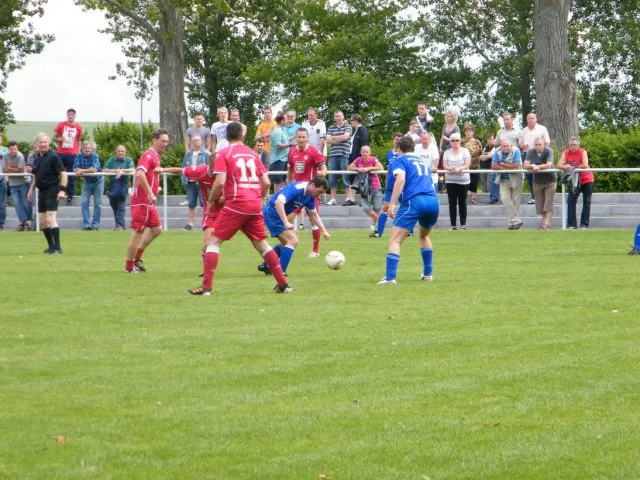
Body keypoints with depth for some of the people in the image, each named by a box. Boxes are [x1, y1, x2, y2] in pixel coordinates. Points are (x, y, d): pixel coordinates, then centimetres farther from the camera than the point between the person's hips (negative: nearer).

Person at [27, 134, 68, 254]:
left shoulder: (53, 157, -11)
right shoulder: (37, 158, 11)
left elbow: (63, 173, -15)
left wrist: (62, 190, -24)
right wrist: (31, 189, 20)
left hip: (51, 191, -8)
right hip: (41, 192, 8)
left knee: (50, 219, -15)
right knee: (42, 222, 9)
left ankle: (57, 247, -14)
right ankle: (51, 247, 18)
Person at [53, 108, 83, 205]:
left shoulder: (78, 127, 6)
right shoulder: (61, 125, 2)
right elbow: (54, 137, 8)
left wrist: (79, 152, 11)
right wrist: (60, 139, -14)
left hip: (73, 154, 0)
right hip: (61, 154, 0)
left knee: (71, 176, 0)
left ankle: (70, 197, 5)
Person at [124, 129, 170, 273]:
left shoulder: (156, 156, 16)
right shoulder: (149, 155, -14)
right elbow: (140, 174, -29)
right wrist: (150, 193, -30)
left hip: (148, 202, 10)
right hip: (141, 201, -10)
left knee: (157, 229, 14)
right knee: (137, 233, -4)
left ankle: (137, 258, 21)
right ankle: (129, 266, 5)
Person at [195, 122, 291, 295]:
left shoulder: (223, 154, -1)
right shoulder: (252, 154, 14)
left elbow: (220, 182, -13)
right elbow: (266, 182, 10)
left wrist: (212, 199, 4)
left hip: (236, 204, -5)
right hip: (255, 206, 5)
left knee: (214, 241, 1)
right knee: (261, 244, 17)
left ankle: (207, 287, -9)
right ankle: (283, 284, 15)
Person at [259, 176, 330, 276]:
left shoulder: (310, 196, 2)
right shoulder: (295, 188, -26)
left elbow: (314, 214, 17)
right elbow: (278, 202, -38)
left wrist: (323, 231, 10)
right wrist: (286, 223, -43)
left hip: (279, 216, 10)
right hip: (272, 213, -10)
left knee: (286, 242, 24)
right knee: (293, 241, -16)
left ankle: (265, 266, 34)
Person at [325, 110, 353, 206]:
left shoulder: (347, 126, 5)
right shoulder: (331, 128, 15)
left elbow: (345, 136, -10)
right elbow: (328, 140, 4)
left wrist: (333, 137, 1)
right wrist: (340, 139, -6)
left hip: (344, 155, -4)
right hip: (333, 155, 4)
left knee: (346, 177, -5)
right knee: (332, 177, 4)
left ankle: (348, 198, -1)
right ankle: (333, 199, 10)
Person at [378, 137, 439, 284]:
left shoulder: (400, 160, 10)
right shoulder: (423, 161, 29)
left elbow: (401, 179, -9)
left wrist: (392, 204, -13)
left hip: (414, 201, -6)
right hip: (433, 200, 6)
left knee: (395, 240, -6)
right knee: (424, 235, 32)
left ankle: (390, 277, -21)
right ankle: (428, 274, 30)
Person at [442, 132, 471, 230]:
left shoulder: (465, 151, 2)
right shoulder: (447, 152, 7)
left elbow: (467, 164, -7)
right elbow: (444, 165, -2)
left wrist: (459, 168, -26)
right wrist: (451, 168, -23)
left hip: (463, 180, -2)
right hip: (450, 180, 2)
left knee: (462, 202, 1)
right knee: (452, 203, 1)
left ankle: (463, 224, 5)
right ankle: (453, 225, 3)